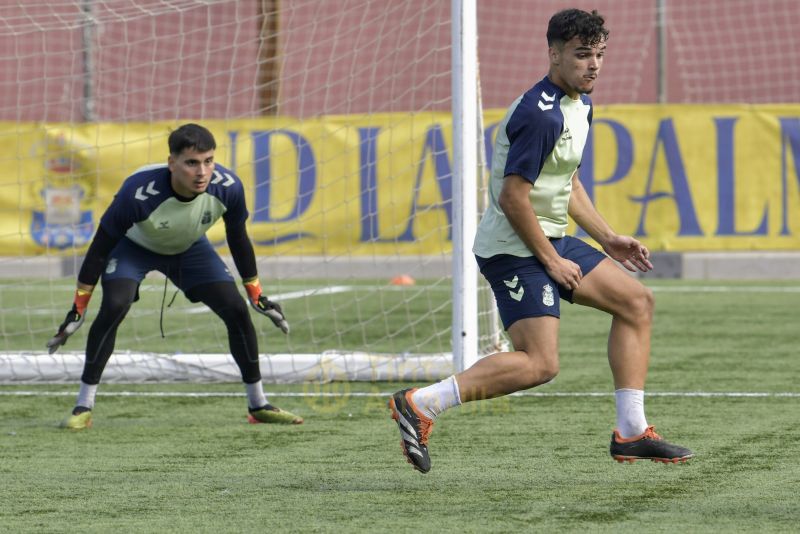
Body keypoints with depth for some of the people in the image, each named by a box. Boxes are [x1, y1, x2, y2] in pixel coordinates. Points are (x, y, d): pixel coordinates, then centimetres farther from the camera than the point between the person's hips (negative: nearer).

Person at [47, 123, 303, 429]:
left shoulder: (228, 187, -30)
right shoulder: (139, 192, -40)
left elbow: (238, 240, -9)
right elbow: (100, 248, -27)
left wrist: (257, 296, -1)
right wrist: (78, 309, -23)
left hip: (190, 248, 3)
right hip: (134, 246, -3)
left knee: (237, 310, -7)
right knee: (113, 307, -27)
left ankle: (258, 405, 10)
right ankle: (83, 407, -15)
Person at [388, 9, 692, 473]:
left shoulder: (580, 105, 12)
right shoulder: (541, 115, -21)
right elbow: (513, 197, -23)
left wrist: (607, 237, 18)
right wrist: (552, 261, -16)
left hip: (550, 241, 11)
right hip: (513, 248, -11)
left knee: (637, 301, 11)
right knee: (540, 363, -20)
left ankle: (631, 432, 13)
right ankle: (420, 405, -16)